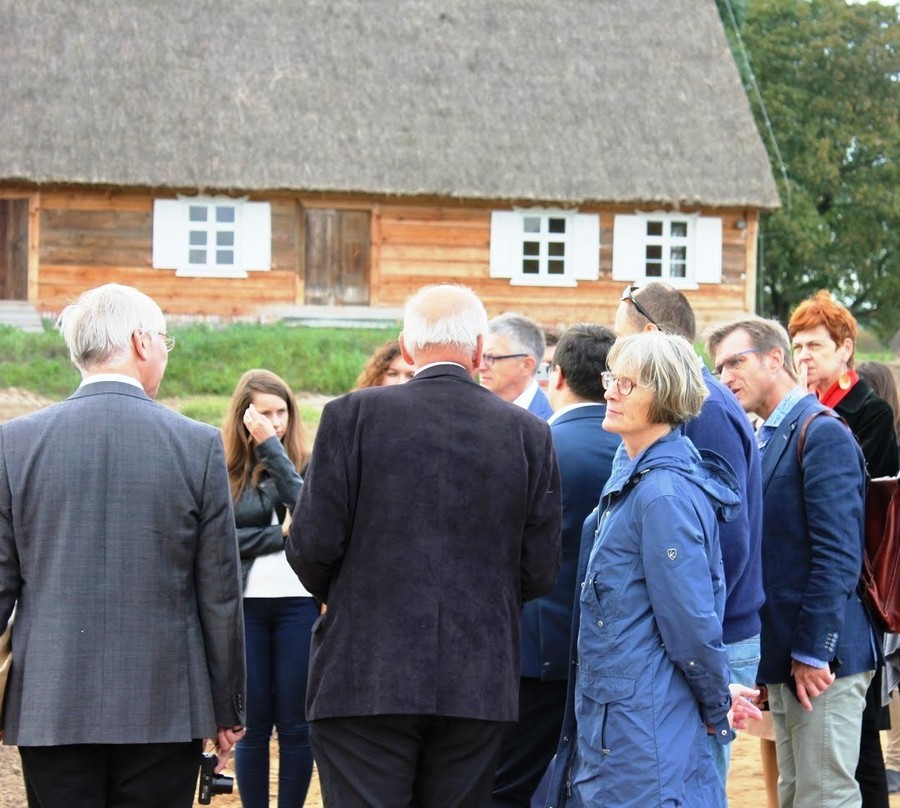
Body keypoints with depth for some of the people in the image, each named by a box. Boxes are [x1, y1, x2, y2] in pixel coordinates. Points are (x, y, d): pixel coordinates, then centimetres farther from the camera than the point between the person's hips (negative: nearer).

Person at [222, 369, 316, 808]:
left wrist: (270, 445, -13)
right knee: (253, 725, 6)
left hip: (298, 603, 0)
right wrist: (281, 535, -10)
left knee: (295, 724, 5)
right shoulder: (222, 470, 3)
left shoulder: (303, 464, 4)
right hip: (243, 607, 0)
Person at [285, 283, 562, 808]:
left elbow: (312, 545, -6)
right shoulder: (530, 434, 2)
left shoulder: (353, 415, -5)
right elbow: (541, 572, 3)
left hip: (366, 682, -3)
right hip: (480, 686, 3)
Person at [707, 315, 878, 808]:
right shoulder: (763, 439, 15)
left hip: (820, 657, -9)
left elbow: (838, 555, -19)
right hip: (781, 657, 9)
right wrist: (761, 656, 13)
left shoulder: (823, 434, -12)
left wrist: (812, 651, -19)